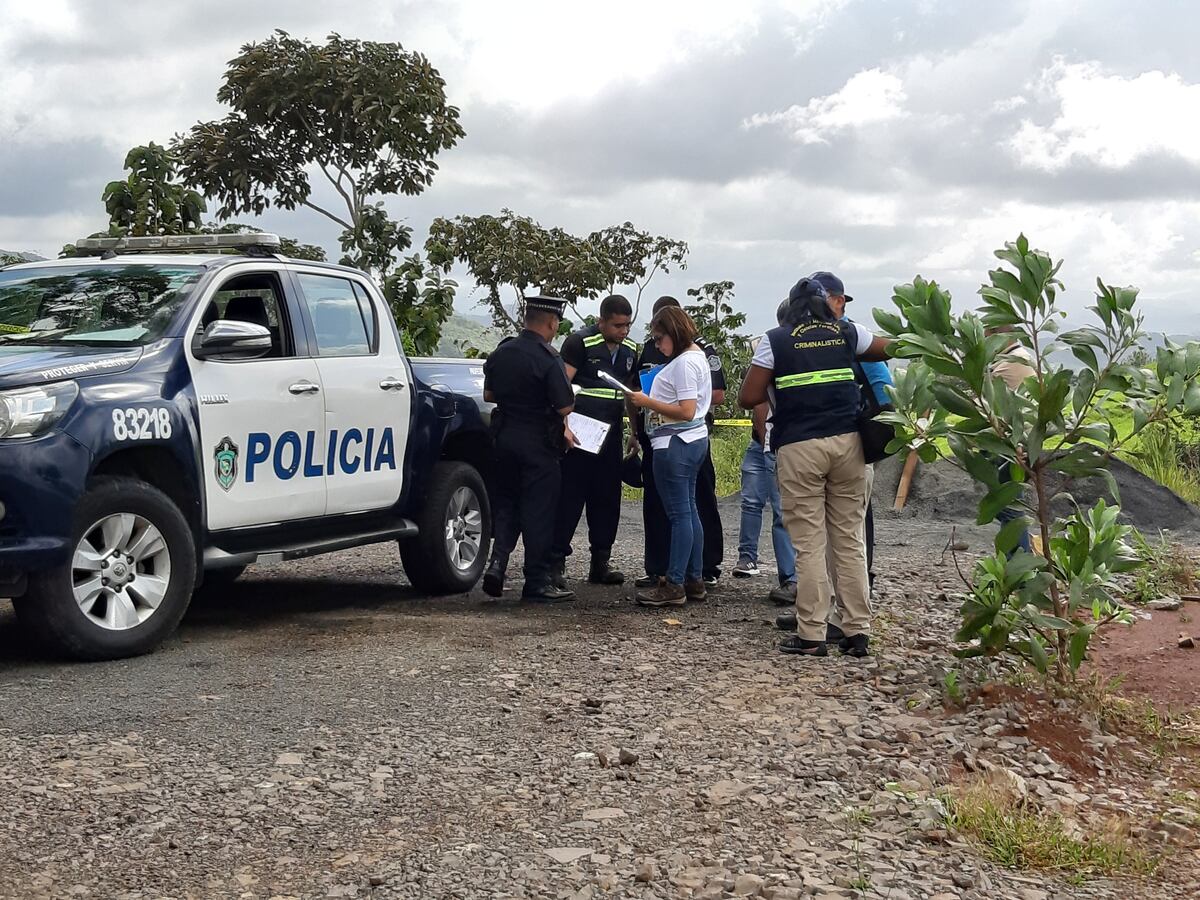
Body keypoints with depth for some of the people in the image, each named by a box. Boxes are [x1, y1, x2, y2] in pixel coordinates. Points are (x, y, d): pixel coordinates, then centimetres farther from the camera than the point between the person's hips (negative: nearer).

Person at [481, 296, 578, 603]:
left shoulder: (501, 352, 5)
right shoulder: (548, 359, -16)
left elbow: (489, 394, 15)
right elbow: (565, 407, -17)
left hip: (503, 437, 6)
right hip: (538, 443, -6)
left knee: (505, 504, 18)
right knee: (539, 511, 2)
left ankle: (497, 563, 2)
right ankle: (536, 583, 6)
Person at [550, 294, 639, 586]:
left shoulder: (630, 350, 13)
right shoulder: (580, 342, -7)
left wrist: (634, 432, 19)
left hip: (611, 434, 7)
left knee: (607, 498, 10)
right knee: (570, 497, -5)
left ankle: (601, 561, 18)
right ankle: (557, 561, -1)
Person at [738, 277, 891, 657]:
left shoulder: (775, 341, 3)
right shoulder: (847, 334, 11)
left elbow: (748, 398, -1)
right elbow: (890, 349, 30)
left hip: (799, 447, -3)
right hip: (847, 441, 3)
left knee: (809, 544, -1)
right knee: (850, 540, 8)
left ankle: (810, 635, -1)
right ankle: (858, 630, 9)